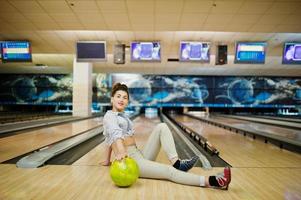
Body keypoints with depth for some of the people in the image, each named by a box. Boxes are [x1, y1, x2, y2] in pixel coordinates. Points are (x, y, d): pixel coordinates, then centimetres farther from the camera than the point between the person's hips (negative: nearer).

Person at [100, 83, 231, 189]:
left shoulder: (122, 116, 18)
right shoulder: (109, 116, -7)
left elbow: (109, 140, 26)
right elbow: (116, 134, -30)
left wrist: (107, 160, 32)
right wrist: (121, 152, -48)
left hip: (140, 155, 8)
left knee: (161, 127, -6)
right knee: (169, 171, -24)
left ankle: (177, 164, -19)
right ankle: (210, 182, -33)